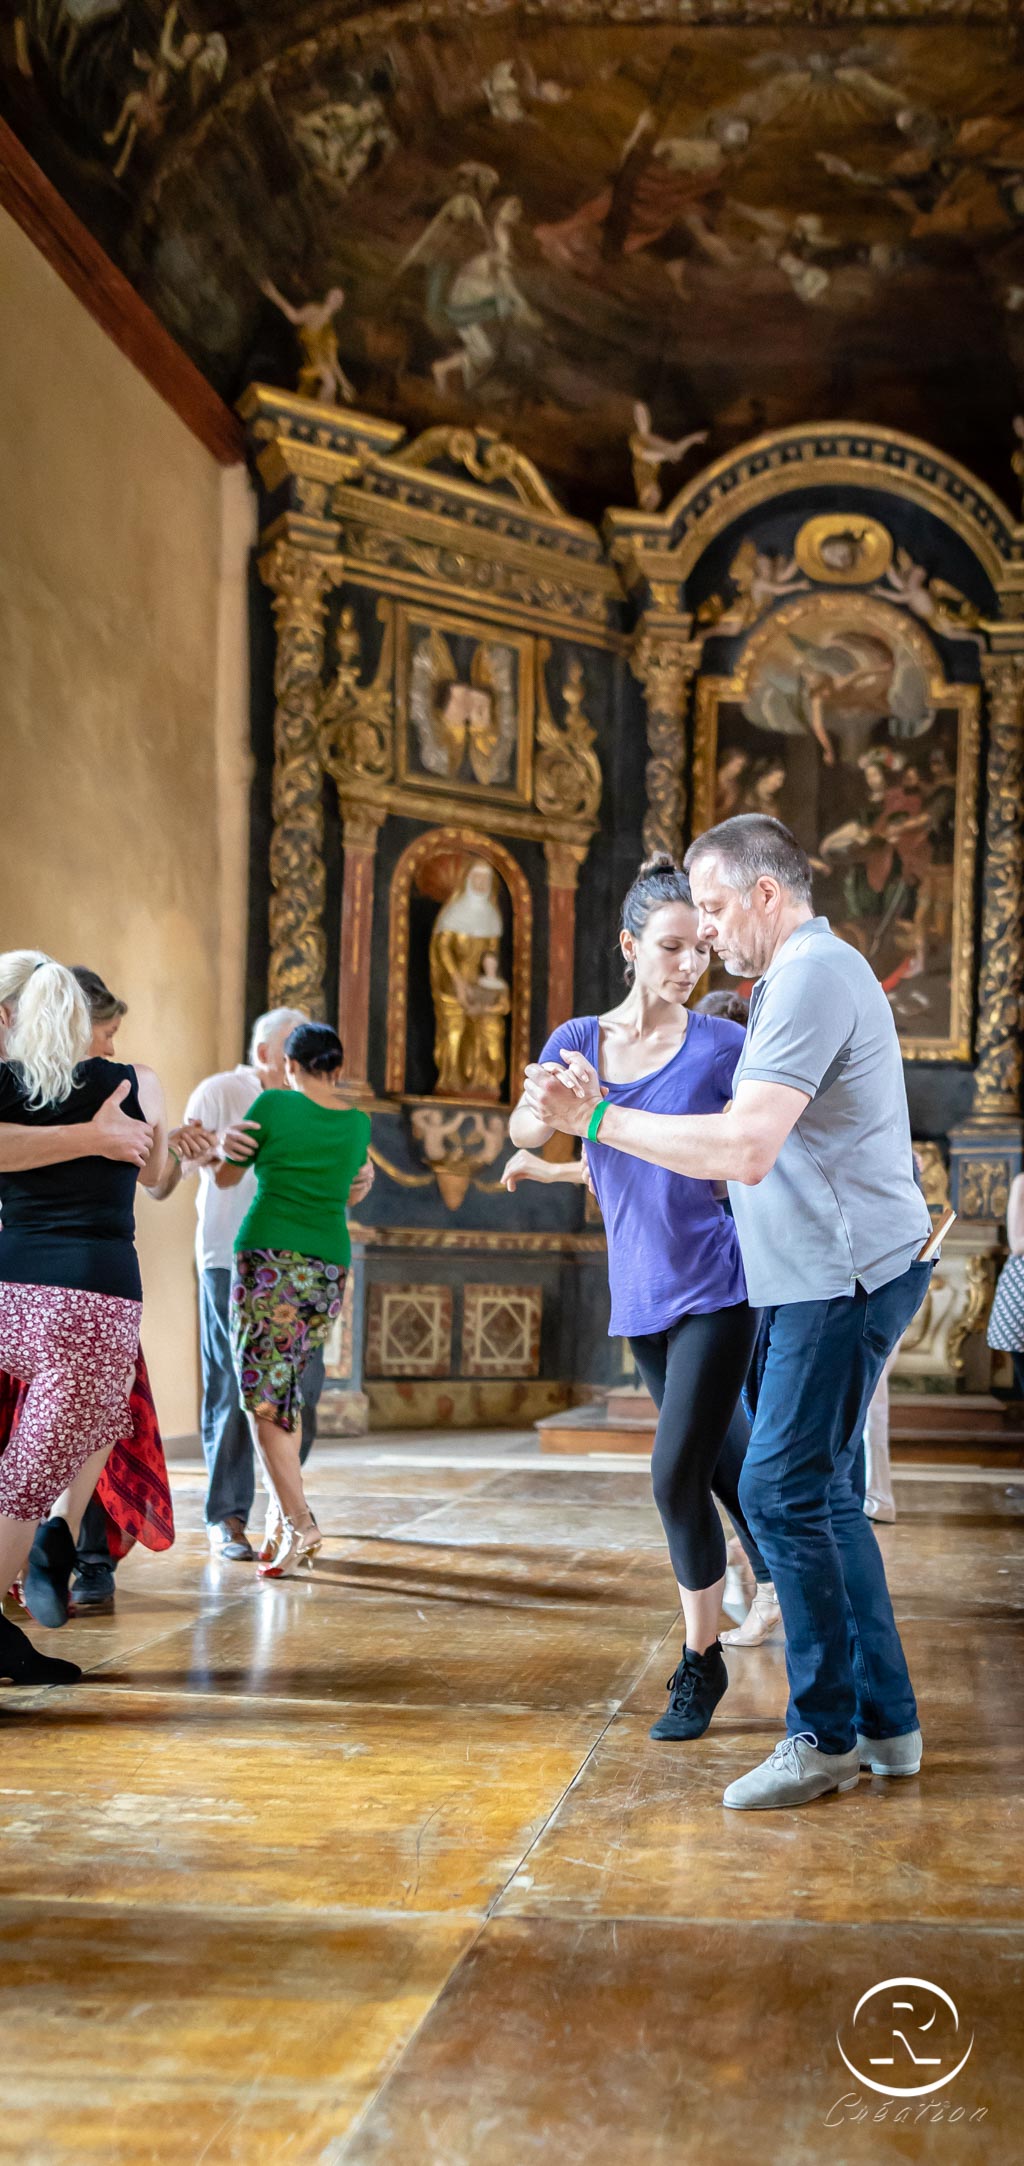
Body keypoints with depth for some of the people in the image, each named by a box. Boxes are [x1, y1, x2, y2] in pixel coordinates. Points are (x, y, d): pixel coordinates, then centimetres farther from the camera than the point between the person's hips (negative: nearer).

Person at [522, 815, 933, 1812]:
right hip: (820, 1277, 11)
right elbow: (760, 1146, 19)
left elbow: (747, 1148, -27)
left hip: (845, 1277, -11)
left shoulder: (812, 978, -16)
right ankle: (884, 1720, 19)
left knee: (782, 1490, -8)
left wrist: (599, 1121, -21)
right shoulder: (805, 974, 19)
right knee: (819, 1493, 13)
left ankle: (826, 1736, 1)